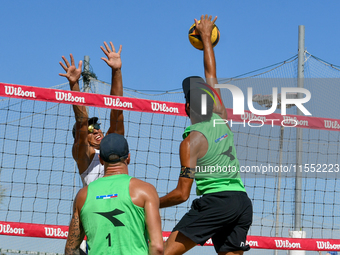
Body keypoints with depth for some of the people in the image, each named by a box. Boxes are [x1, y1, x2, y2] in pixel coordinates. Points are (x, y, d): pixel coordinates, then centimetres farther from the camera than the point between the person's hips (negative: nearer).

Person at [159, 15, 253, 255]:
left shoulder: (191, 141, -2)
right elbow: (211, 75, 28)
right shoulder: (221, 120, 13)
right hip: (243, 201, 7)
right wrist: (206, 36, 39)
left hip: (216, 200, -6)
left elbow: (182, 193, -6)